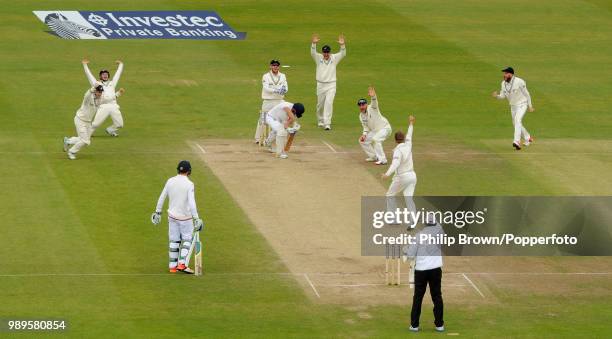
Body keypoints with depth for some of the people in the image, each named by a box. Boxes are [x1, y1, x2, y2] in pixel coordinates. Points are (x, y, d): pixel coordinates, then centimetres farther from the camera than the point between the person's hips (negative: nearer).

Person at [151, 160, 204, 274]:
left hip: (172, 216, 4)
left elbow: (162, 197, 5)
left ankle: (173, 266, 11)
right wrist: (196, 218, -20)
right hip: (185, 217, -4)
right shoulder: (189, 184, -15)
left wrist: (158, 212, 15)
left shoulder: (170, 181, 0)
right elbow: (192, 203, -21)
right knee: (186, 239, 7)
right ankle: (182, 264, -6)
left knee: (174, 241, 11)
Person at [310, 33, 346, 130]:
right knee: (320, 104, 12)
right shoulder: (318, 58, -1)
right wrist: (314, 43, -37)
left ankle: (327, 123, -18)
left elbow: (343, 54, -15)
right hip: (320, 85, 2)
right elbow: (312, 53, -19)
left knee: (329, 103, -15)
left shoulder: (334, 58, 0)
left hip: (331, 85, -2)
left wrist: (342, 45, -34)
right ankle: (320, 121, 33)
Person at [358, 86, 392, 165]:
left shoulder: (372, 108, -20)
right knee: (362, 141, 9)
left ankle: (382, 160, -25)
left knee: (375, 139, -32)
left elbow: (374, 103, -44)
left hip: (385, 128, -9)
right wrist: (364, 134, -9)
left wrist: (373, 96, -66)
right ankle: (373, 157, 23)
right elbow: (366, 126, 10)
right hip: (375, 130, 9)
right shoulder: (361, 116, 2)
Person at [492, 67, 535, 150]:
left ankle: (517, 142, -38)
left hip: (522, 104, -8)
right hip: (513, 106, 8)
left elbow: (526, 93, -12)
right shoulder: (503, 83, -3)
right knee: (516, 124, 16)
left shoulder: (519, 82, -21)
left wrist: (530, 106, -6)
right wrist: (497, 96, -20)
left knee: (517, 120, -28)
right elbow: (503, 96, 3)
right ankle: (528, 139, 39)